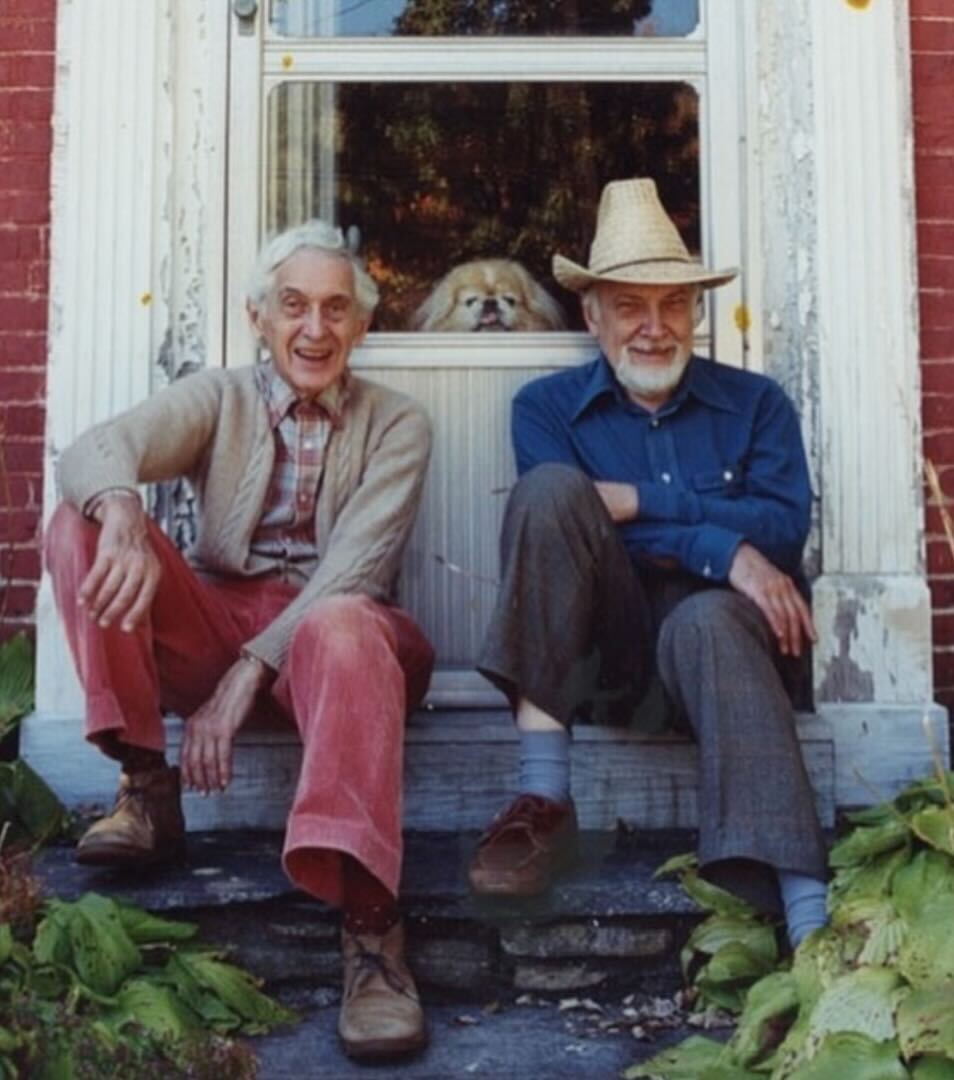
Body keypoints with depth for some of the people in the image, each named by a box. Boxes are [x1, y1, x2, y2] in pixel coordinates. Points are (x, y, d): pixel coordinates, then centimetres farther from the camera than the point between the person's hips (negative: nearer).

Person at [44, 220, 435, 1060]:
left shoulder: (397, 424, 5)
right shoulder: (217, 399, 9)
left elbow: (355, 567, -11)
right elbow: (94, 451, -12)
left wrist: (251, 671, -24)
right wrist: (124, 515, -38)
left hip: (331, 627, -2)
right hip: (211, 623, 3)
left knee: (346, 625, -38)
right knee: (83, 521, -18)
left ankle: (370, 925, -45)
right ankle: (147, 786, -18)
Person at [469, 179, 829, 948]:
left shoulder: (756, 403, 13)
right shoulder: (548, 407, 11)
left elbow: (785, 528, -3)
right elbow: (559, 519, -8)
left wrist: (640, 502, -12)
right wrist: (725, 550, -17)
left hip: (723, 628, 0)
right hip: (603, 647, 1)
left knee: (705, 622, -37)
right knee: (552, 485, -24)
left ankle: (809, 920, -48)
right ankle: (543, 800, -31)